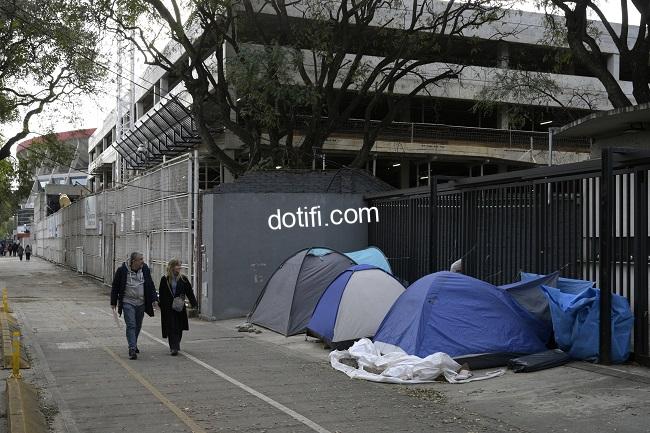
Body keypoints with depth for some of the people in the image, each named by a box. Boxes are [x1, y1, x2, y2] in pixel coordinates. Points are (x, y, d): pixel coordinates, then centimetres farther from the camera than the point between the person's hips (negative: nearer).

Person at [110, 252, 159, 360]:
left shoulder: (145, 269, 2)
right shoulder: (122, 270, -9)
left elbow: (150, 285, 10)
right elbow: (115, 287, 0)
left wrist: (154, 299, 3)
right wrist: (113, 302, 2)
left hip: (141, 303, 4)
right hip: (128, 302, -4)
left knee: (138, 326, 13)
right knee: (131, 325, -11)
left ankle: (133, 344, 33)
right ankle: (132, 349, -12)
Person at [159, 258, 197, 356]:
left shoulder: (183, 279, 6)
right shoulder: (165, 279, 1)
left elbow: (189, 291, 7)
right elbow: (162, 294, 3)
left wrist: (194, 303, 1)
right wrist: (162, 307, -2)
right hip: (168, 308, -2)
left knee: (179, 328, 6)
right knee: (171, 328, -8)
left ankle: (175, 346, 25)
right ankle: (174, 348, -10)